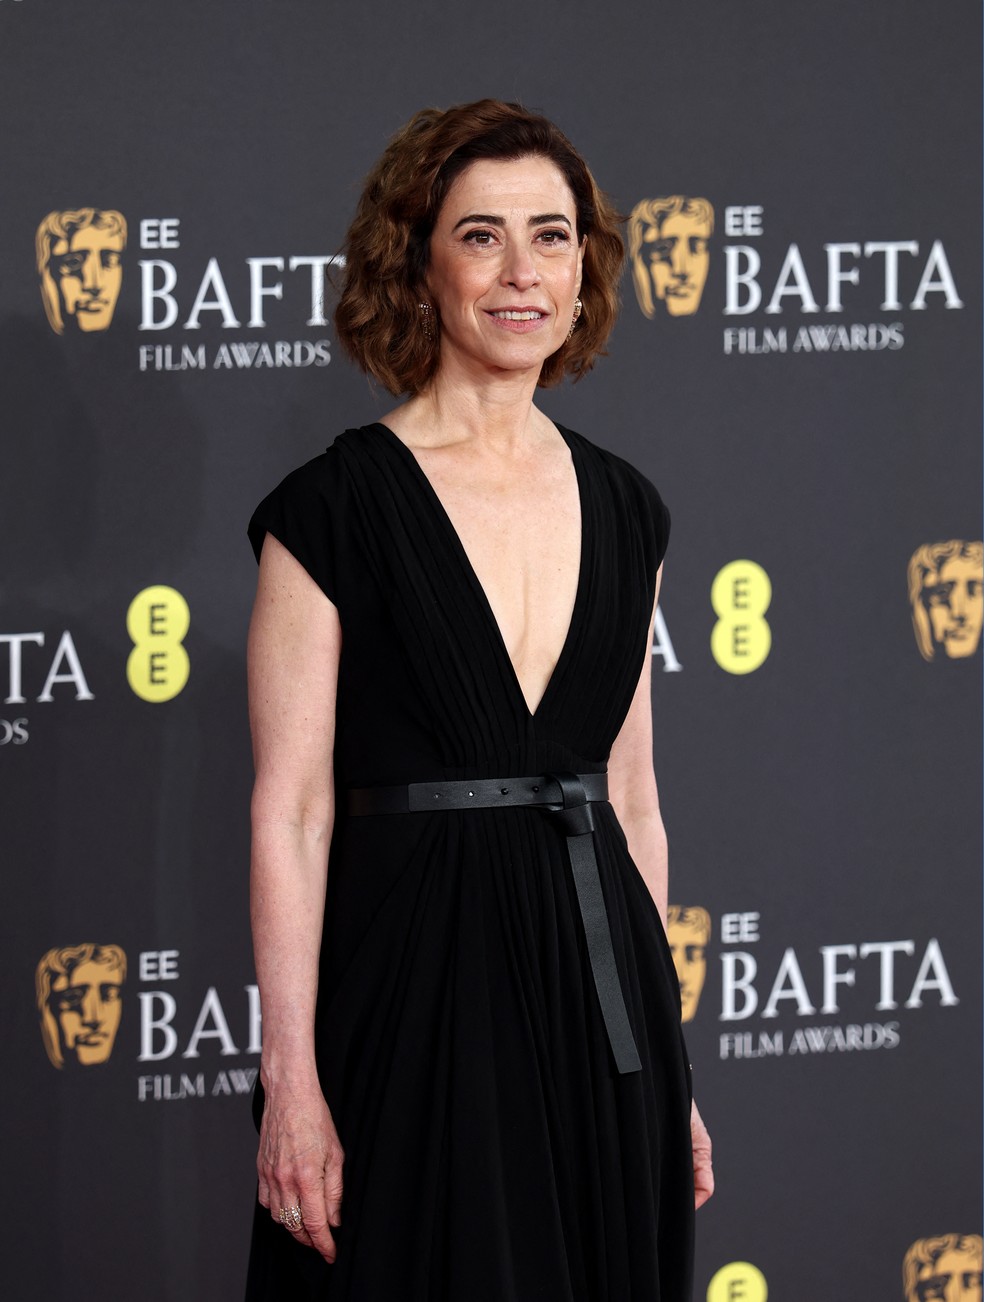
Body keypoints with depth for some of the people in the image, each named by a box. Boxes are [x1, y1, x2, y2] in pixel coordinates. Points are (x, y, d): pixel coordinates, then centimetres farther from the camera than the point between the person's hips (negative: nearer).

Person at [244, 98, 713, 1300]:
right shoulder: (333, 510, -5)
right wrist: (290, 1079, -15)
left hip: (597, 978, 5)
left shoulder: (622, 511, 11)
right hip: (412, 992, -5)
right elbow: (290, 809, -9)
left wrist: (667, 1070, 13)